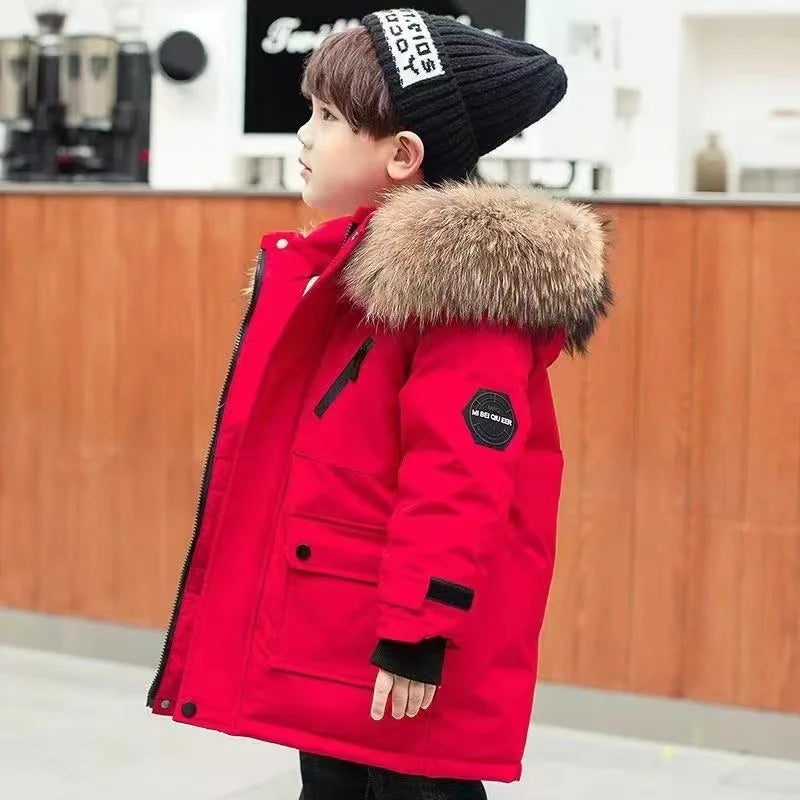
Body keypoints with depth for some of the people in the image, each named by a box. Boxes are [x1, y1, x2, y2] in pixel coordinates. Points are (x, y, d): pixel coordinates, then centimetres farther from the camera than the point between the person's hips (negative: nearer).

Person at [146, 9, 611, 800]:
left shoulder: (463, 280, -18)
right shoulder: (334, 265, 11)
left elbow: (461, 479, -23)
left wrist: (419, 635, -23)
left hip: (401, 651, -9)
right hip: (325, 634, 9)